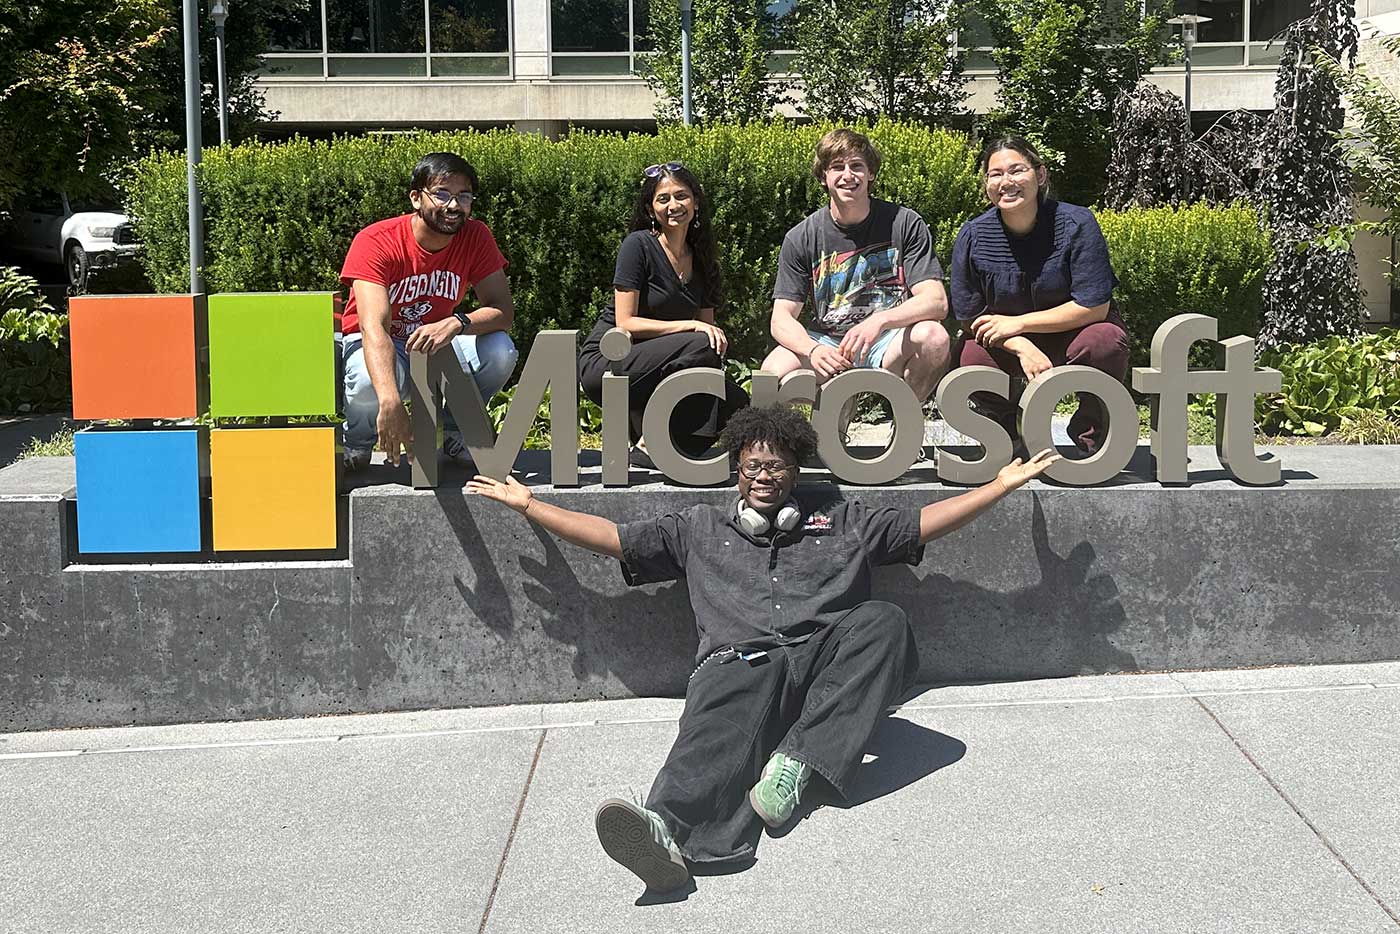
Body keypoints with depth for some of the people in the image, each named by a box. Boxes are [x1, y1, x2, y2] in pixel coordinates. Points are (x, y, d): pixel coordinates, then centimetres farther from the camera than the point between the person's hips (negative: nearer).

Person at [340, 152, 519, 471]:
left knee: (500, 351, -25)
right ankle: (357, 442, -1)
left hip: (437, 341, 4)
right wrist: (391, 402, -54)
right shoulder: (376, 242, -25)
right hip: (377, 346, -3)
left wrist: (457, 323, -42)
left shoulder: (475, 237, -12)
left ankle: (453, 431, 4)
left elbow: (503, 310, -18)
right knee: (370, 379, -39)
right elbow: (374, 328, -37)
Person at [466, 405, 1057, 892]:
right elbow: (614, 537, 27)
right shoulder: (700, 529, 29)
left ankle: (795, 762, -39)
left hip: (826, 661, 2)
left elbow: (926, 522, 25)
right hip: (741, 662, -1)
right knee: (719, 726, -36)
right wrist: (526, 504, 24)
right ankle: (666, 829, -69)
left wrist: (1001, 484, 18)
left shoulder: (841, 521, 29)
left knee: (884, 621, -30)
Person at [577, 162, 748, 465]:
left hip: (653, 367, 6)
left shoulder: (700, 258, 10)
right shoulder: (638, 245, -10)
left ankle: (641, 421, 1)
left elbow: (708, 326, 12)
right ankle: (650, 442, -20)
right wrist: (690, 326, -22)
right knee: (699, 346, -29)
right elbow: (625, 323, -15)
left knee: (738, 405, -14)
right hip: (605, 363, -6)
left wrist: (717, 336, -11)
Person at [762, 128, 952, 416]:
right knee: (775, 372, -29)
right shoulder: (800, 238, -1)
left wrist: (879, 321, -32)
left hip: (889, 345, -1)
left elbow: (937, 302, -12)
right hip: (827, 342, 1)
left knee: (933, 336, -33)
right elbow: (781, 319, -6)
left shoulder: (905, 224, -3)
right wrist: (813, 350, -30)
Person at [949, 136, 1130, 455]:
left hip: (1072, 332, -1)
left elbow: (1094, 306, -19)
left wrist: (1018, 323, -21)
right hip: (1008, 344, 2)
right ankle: (1009, 427, 6)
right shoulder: (972, 237, -11)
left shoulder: (1076, 223, -18)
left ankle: (1091, 435, -5)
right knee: (968, 357, -29)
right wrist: (1023, 347, -24)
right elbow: (969, 317, -6)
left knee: (1106, 340, -34)